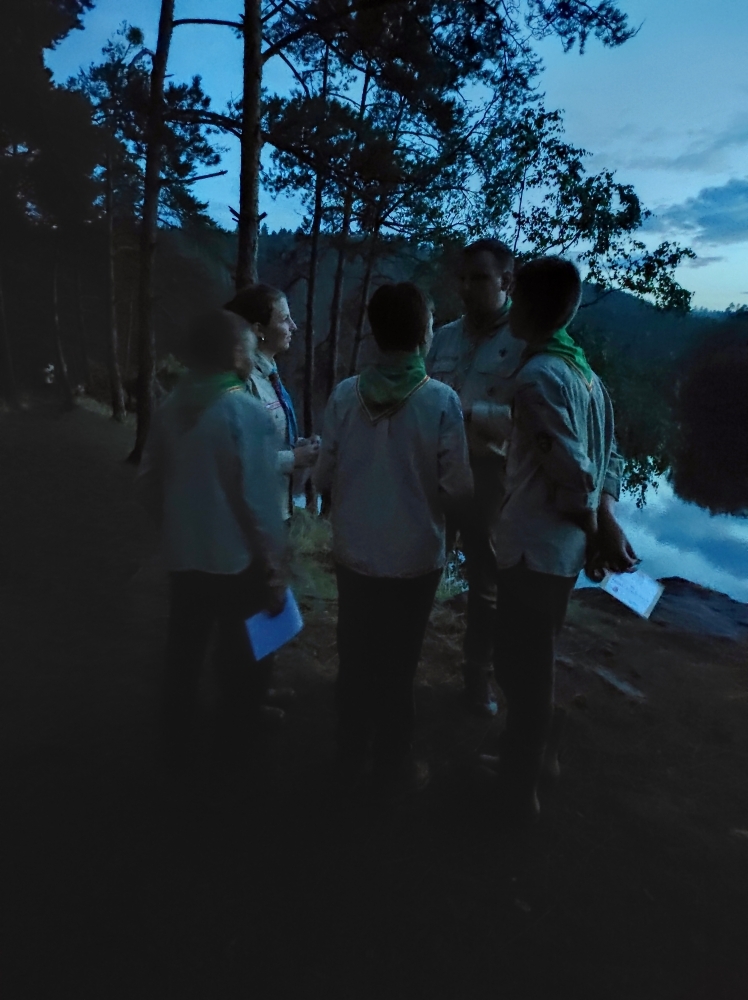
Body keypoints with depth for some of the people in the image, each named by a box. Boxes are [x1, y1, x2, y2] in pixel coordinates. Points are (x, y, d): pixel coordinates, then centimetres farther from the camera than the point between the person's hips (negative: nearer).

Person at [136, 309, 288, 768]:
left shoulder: (171, 407, -4)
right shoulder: (247, 410, -20)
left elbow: (148, 481, 4)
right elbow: (258, 499, -20)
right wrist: (272, 563, -10)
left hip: (185, 555, 5)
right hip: (238, 559, -4)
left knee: (184, 651, 19)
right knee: (242, 652, 18)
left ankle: (180, 739, 36)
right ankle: (239, 731, 38)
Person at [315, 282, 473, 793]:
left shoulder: (345, 395, -9)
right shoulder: (441, 400, -16)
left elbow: (324, 476, -2)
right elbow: (457, 489, -13)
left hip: (354, 553, 2)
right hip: (414, 557, -2)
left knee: (354, 659, 18)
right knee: (397, 663, 15)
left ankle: (351, 757, 35)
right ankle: (392, 763, 32)